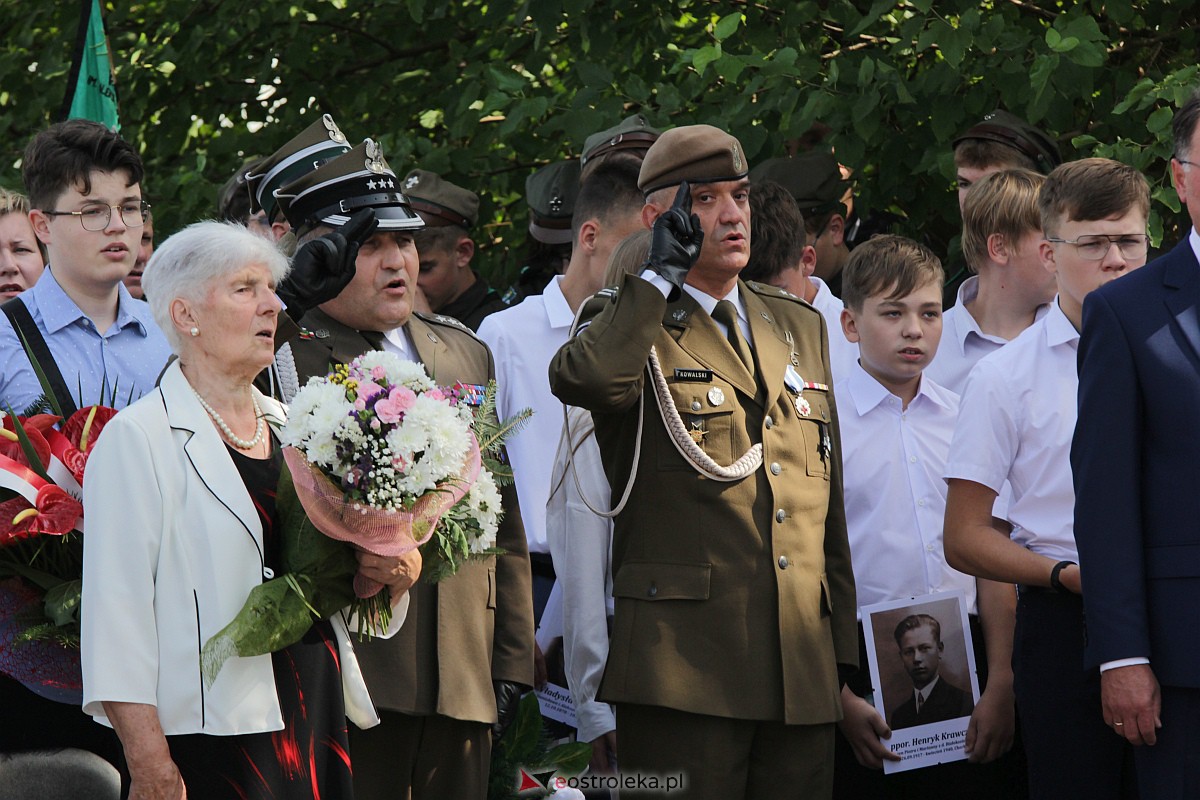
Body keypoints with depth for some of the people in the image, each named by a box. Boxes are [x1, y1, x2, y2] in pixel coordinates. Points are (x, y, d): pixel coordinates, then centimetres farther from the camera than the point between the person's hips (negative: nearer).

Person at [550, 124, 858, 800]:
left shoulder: (800, 326, 20)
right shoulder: (629, 324, 3)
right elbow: (584, 381, -25)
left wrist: (842, 646, 17)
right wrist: (666, 269, -13)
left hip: (803, 667, 5)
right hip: (684, 666, -5)